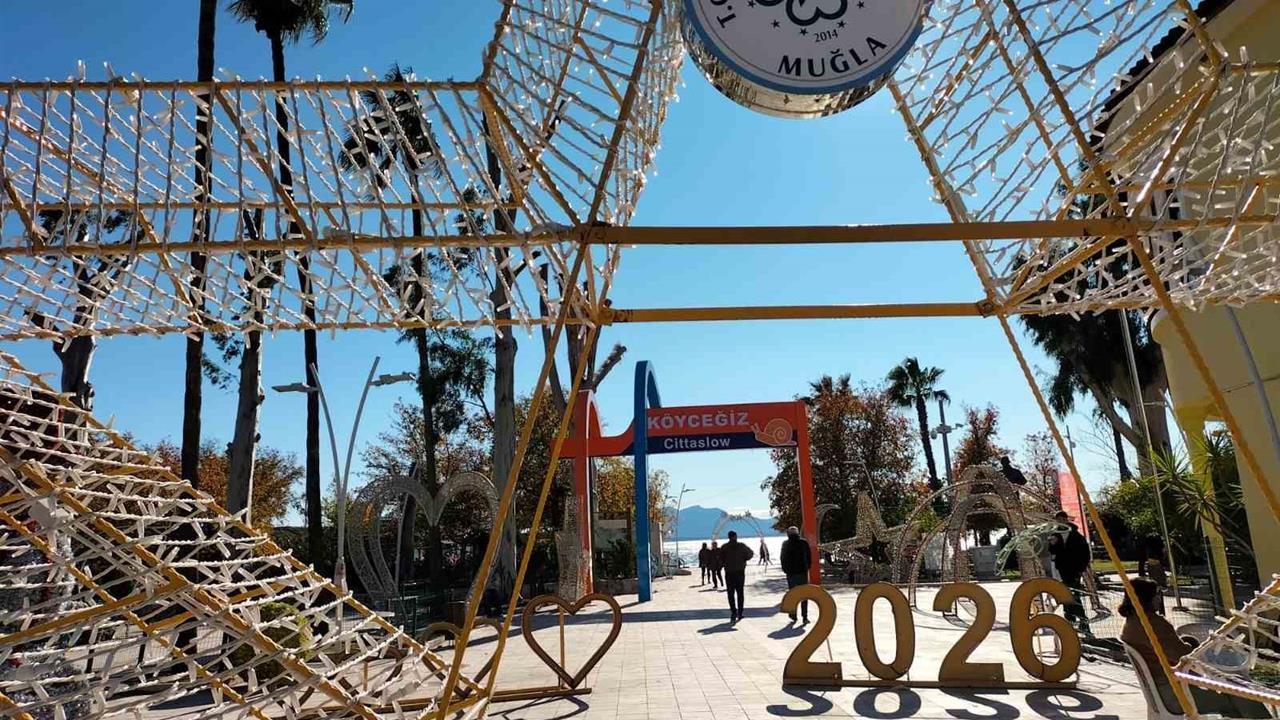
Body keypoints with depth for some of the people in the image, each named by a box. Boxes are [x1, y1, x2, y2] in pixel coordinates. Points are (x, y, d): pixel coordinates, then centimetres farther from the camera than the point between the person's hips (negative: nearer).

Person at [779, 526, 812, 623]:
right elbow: (809, 557, 2)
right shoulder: (804, 542, -1)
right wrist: (807, 568, 13)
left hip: (791, 572, 0)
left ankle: (793, 616, 9)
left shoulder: (785, 544, -1)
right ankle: (805, 617, 1)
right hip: (803, 572, 0)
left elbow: (782, 558, 3)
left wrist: (785, 570, 13)